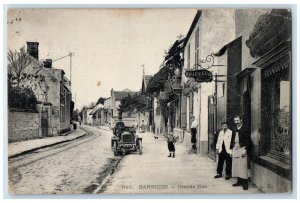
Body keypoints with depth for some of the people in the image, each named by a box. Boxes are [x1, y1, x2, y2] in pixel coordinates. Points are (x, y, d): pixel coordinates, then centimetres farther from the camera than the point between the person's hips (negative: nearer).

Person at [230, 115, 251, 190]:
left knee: (243, 166, -7)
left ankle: (245, 183, -3)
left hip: (242, 149, -6)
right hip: (235, 149, 6)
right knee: (236, 166, 6)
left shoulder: (245, 128, -4)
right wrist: (231, 149, 11)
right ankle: (239, 181, 14)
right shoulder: (234, 130, 15)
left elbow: (248, 140, -8)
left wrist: (245, 150, -15)